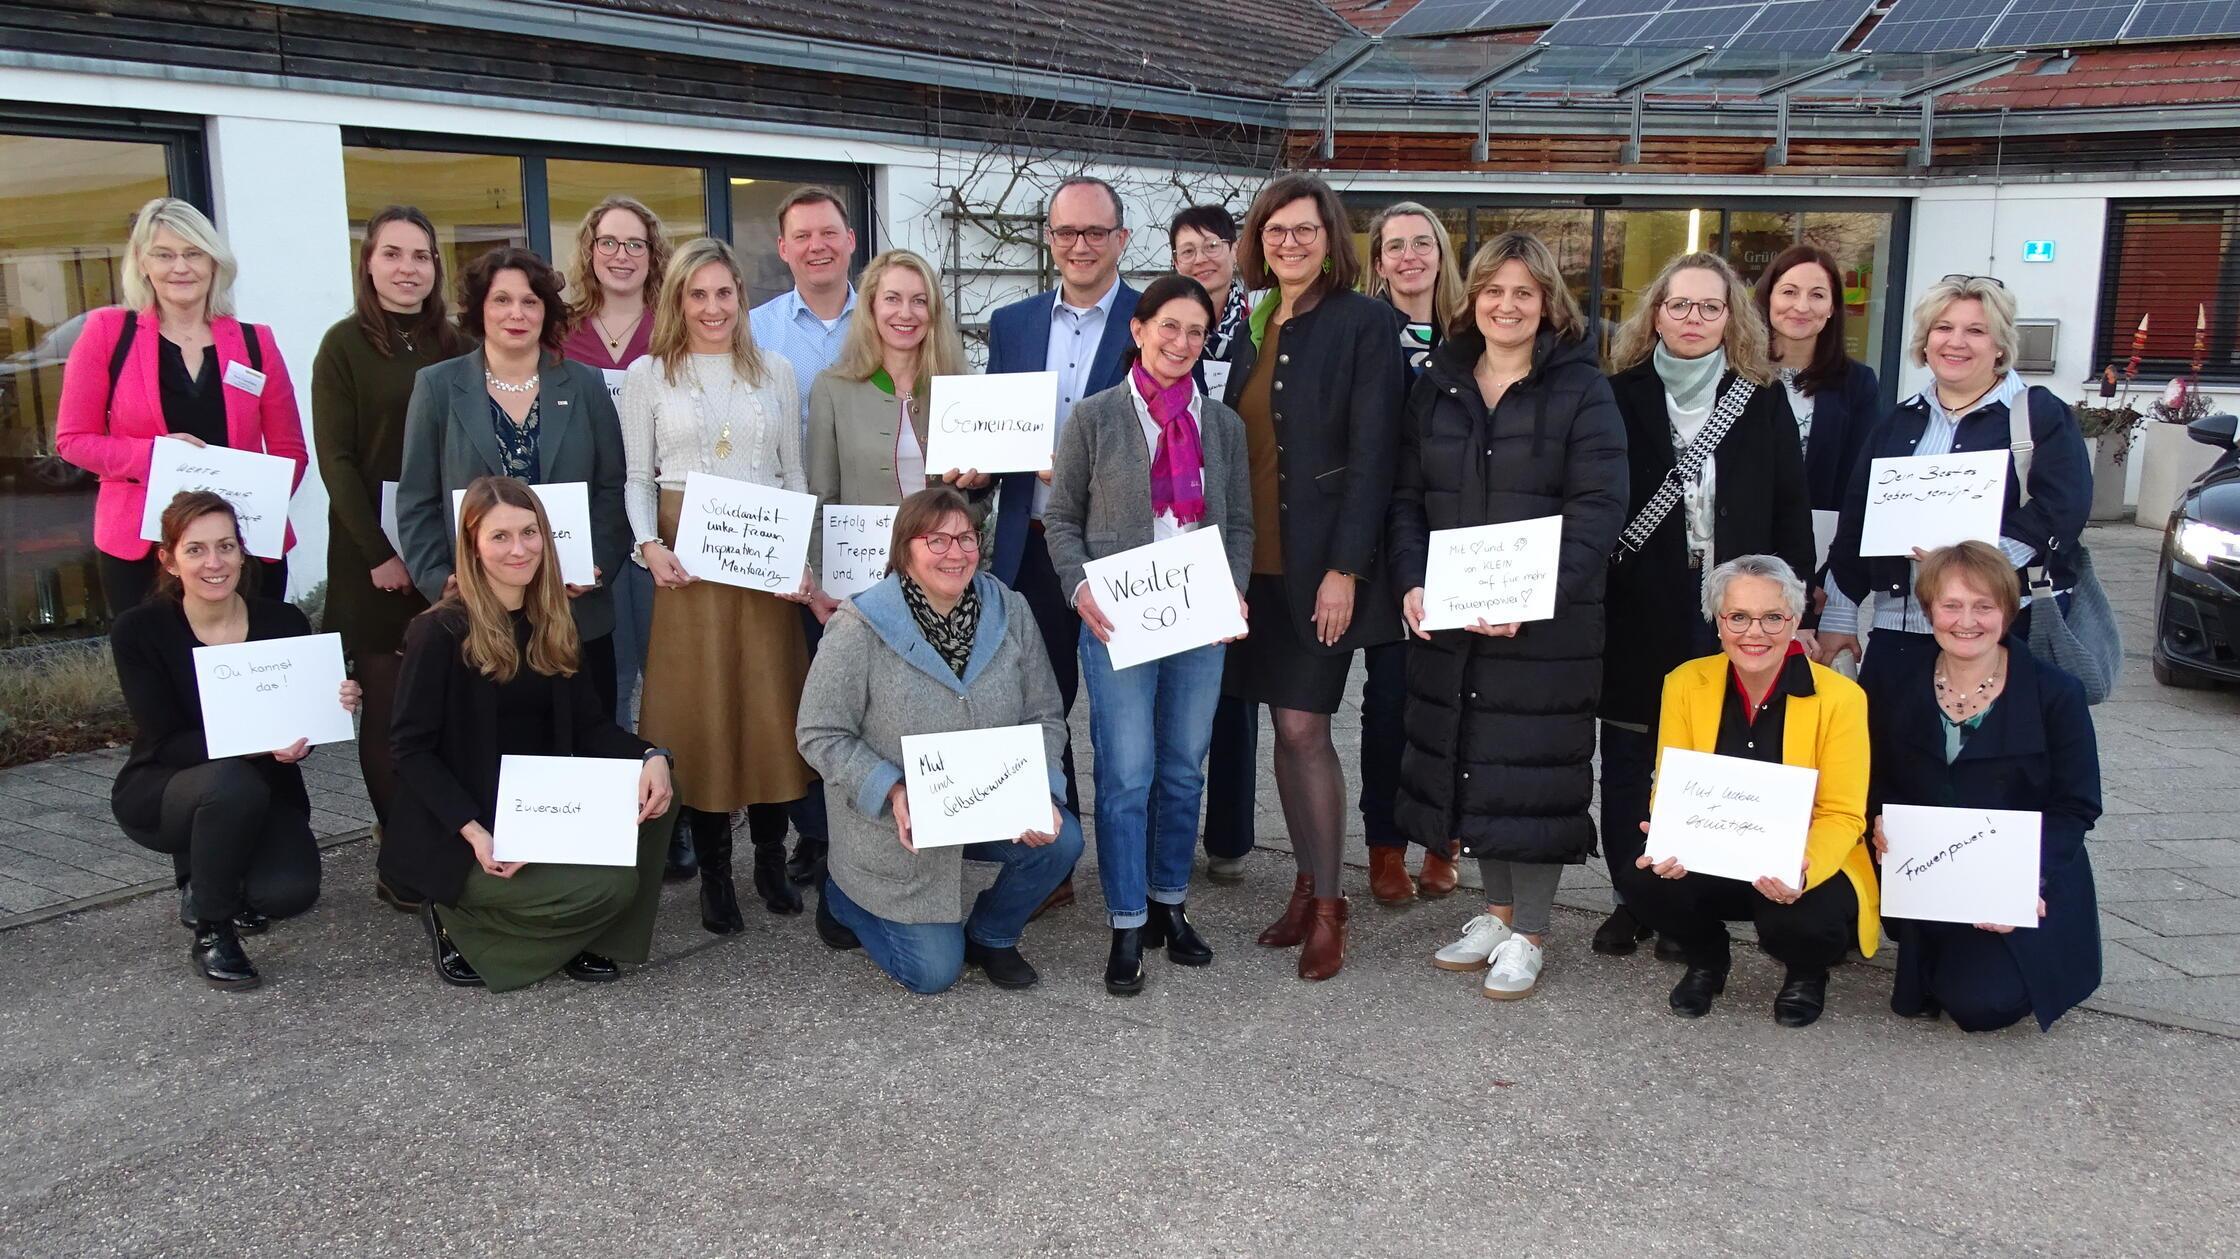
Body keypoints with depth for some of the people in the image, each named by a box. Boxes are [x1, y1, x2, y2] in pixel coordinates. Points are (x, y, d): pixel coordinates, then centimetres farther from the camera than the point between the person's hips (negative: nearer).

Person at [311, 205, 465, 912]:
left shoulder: (453, 346, 12)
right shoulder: (345, 344, 0)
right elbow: (336, 460, -6)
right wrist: (380, 553, -12)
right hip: (373, 560, -3)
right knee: (388, 707, -1)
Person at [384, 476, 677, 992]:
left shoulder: (553, 626, 8)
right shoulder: (441, 631, -12)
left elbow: (589, 725, 5)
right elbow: (411, 748, -12)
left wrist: (651, 756, -16)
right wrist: (474, 832, -24)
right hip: (458, 837, -6)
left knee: (652, 797, -16)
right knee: (608, 888, -22)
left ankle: (580, 939, 2)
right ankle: (455, 914, 2)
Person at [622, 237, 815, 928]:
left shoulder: (774, 372, 10)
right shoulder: (647, 375, 5)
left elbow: (793, 473, 11)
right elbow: (637, 478, 4)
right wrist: (649, 545, -13)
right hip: (686, 563, -1)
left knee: (771, 706, 2)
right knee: (699, 710, 1)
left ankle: (771, 859, 16)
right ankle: (713, 871, 12)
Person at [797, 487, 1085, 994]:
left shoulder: (1010, 612, -7)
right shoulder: (860, 629, -19)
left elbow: (1045, 716, -2)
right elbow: (821, 734, -15)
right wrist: (891, 792, -28)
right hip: (900, 832, -4)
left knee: (1062, 840, -24)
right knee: (934, 971, -1)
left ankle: (991, 936, 8)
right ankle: (842, 896, 29)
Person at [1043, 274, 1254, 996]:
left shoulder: (1222, 424, 10)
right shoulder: (1095, 417, 1)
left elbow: (1239, 522, 12)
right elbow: (1062, 518, 3)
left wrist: (1235, 590, -5)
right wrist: (1079, 588, -13)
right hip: (1118, 621, -3)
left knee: (1184, 768, 11)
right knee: (1126, 774, -3)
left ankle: (1170, 903, 26)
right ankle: (1127, 926, 7)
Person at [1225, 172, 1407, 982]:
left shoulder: (1364, 323, -6)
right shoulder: (1252, 325, 12)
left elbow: (1372, 454, -11)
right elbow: (1234, 441, 12)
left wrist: (1345, 568, -16)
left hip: (1321, 564, -6)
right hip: (1255, 559, 6)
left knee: (1304, 729, -7)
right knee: (1287, 730, 11)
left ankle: (1329, 906, 6)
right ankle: (1308, 886, 22)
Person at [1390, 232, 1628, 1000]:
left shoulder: (1581, 390, -4)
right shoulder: (1438, 385, 10)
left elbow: (1598, 511, -12)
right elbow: (1408, 497, 9)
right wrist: (1411, 583, -8)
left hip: (1547, 624, -4)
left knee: (1534, 769, 1)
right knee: (1470, 763, 11)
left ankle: (1529, 931, 16)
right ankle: (1497, 910, 28)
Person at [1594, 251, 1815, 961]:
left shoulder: (1762, 403, 5)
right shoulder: (1621, 397, 1)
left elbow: (1791, 512, 4)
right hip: (1636, 611, 0)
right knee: (1627, 759, 7)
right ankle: (1628, 898, 20)